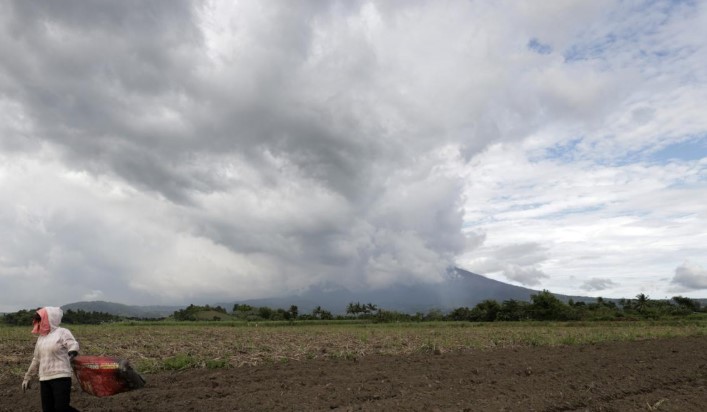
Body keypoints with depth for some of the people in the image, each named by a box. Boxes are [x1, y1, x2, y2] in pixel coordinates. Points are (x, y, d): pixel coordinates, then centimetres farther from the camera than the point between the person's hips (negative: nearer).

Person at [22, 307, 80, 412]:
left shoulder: (62, 332, -5)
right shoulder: (41, 337, 15)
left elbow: (74, 346, -19)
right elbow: (36, 359, 24)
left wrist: (72, 353, -39)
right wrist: (27, 377, 26)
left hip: (61, 377, -7)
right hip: (44, 379, 7)